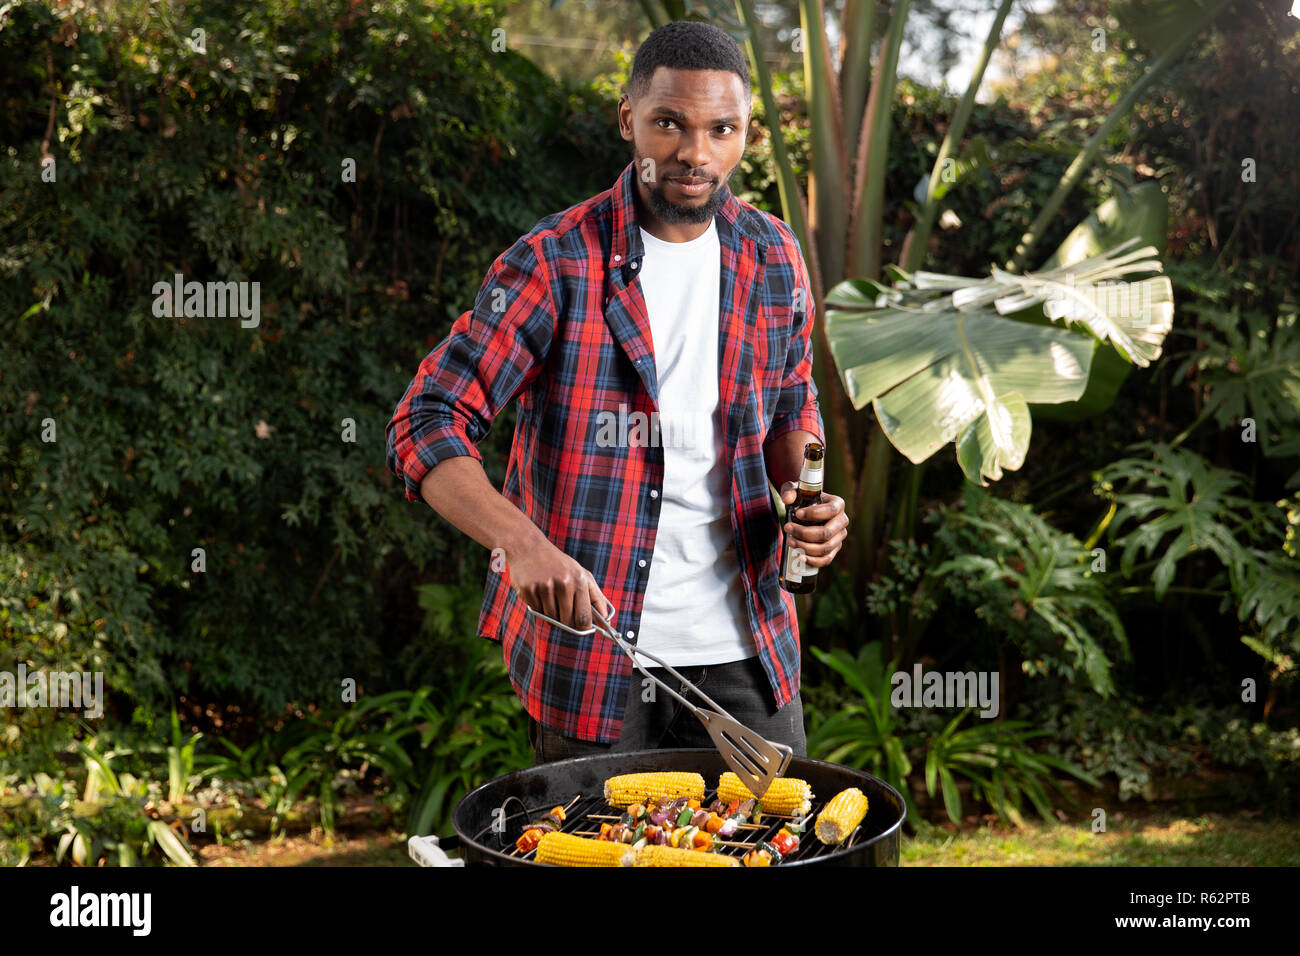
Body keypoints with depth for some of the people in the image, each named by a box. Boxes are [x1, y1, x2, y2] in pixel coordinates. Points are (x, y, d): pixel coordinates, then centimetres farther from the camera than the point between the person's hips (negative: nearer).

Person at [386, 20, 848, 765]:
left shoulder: (773, 260, 2)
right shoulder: (556, 264, -12)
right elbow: (426, 428, -16)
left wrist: (809, 499, -5)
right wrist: (522, 544, -33)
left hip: (746, 647, 4)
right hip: (592, 652, -4)